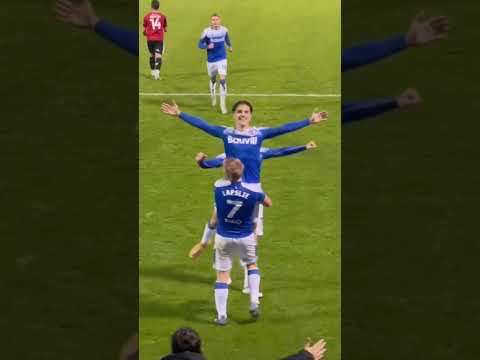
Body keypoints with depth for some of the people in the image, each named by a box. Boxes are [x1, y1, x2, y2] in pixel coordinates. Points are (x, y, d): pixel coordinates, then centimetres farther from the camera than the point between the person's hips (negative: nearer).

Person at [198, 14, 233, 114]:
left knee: (223, 79, -13)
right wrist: (207, 46, -27)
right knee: (212, 79, 17)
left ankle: (223, 103, -10)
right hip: (211, 60, 0)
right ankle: (213, 96, 45)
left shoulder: (224, 30, -6)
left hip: (222, 59, 0)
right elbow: (200, 44, -8)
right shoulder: (206, 32, -14)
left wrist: (229, 46, 32)